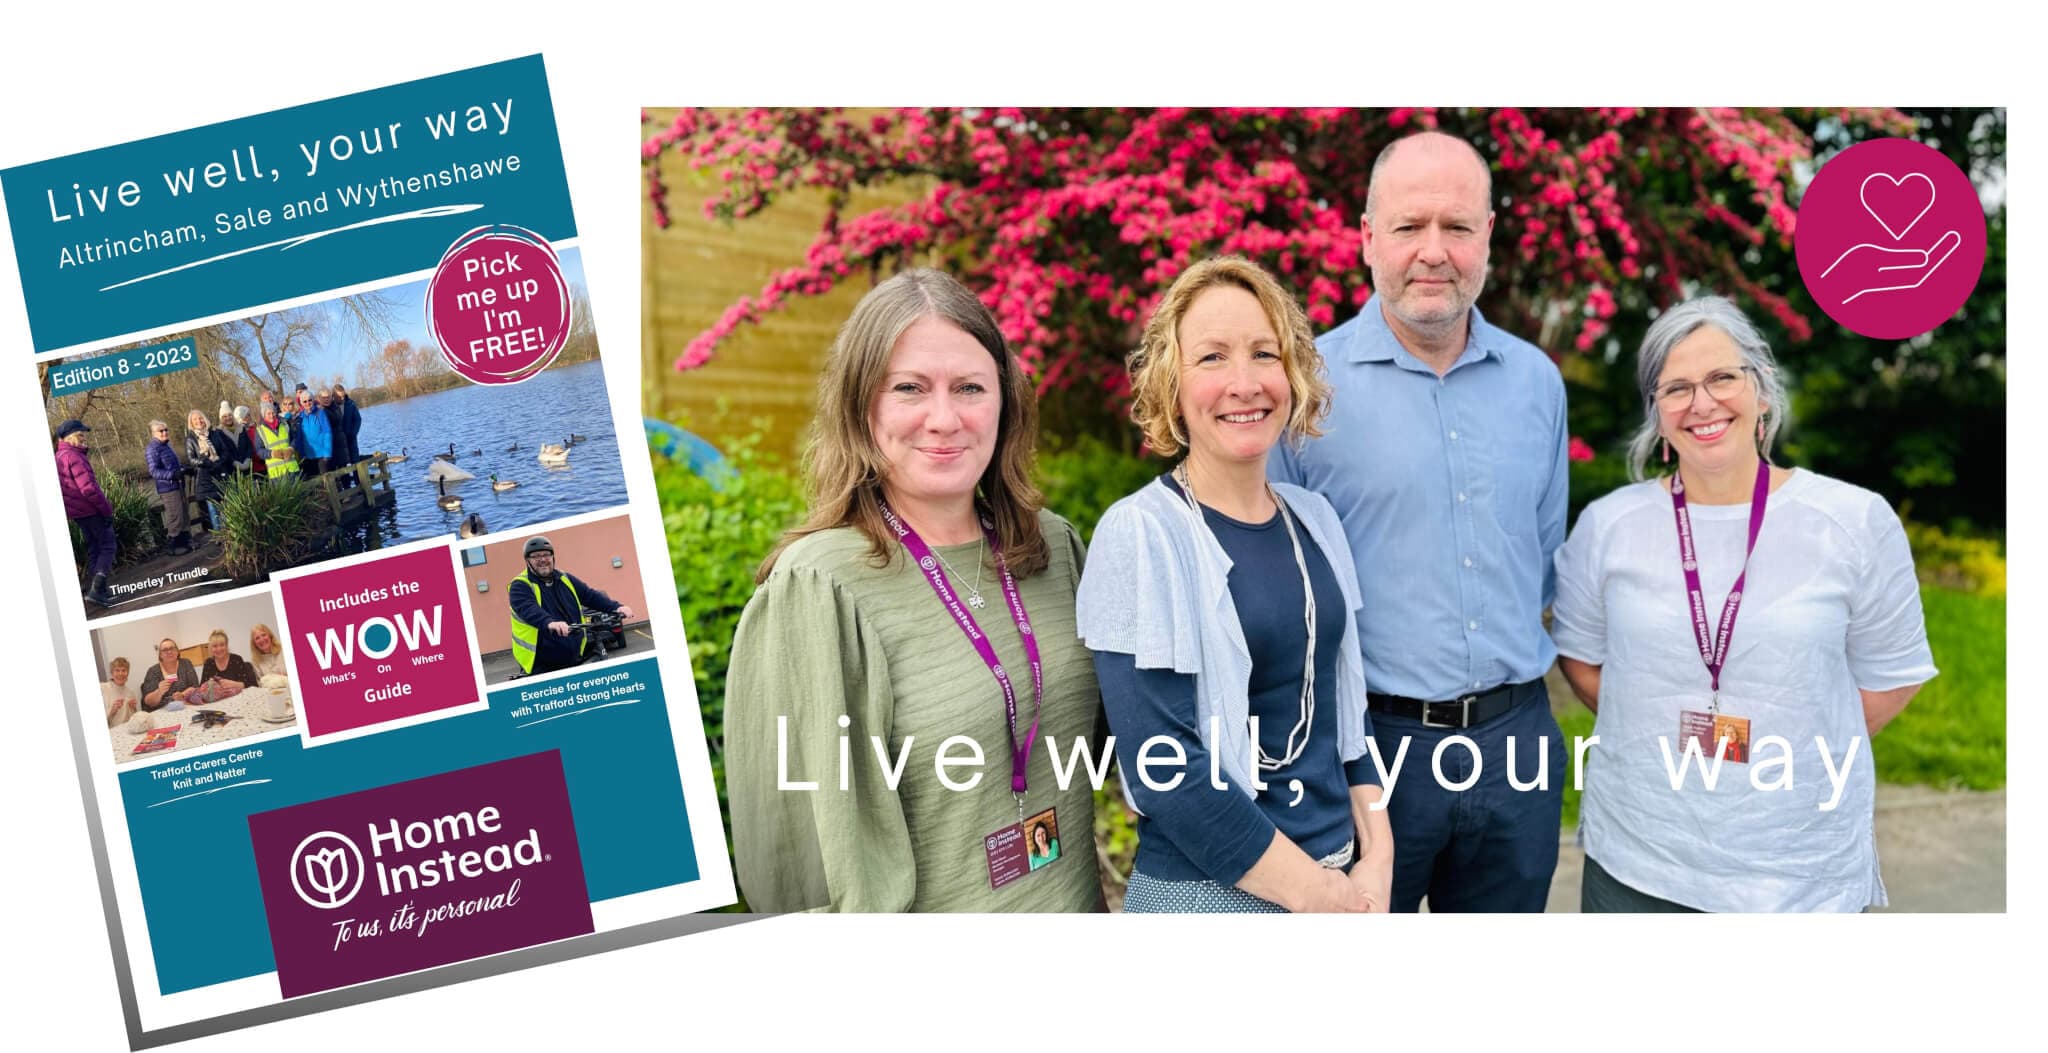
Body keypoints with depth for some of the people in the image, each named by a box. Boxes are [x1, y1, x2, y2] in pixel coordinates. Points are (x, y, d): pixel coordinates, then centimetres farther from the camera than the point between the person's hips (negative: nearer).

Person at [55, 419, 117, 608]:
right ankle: (96, 589, -16)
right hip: (92, 510, -9)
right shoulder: (74, 456, -16)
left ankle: (95, 589, 17)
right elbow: (88, 488, -23)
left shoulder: (59, 457, 15)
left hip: (78, 512, 9)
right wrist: (106, 509, -18)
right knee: (108, 546, -6)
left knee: (93, 549, 16)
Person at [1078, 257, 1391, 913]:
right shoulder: (1140, 535, -15)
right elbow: (1163, 768, -20)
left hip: (1347, 877, 6)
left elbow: (1346, 704, 10)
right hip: (1205, 896, -5)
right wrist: (1314, 892, -15)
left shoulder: (1315, 520, 3)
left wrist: (1377, 859, -1)